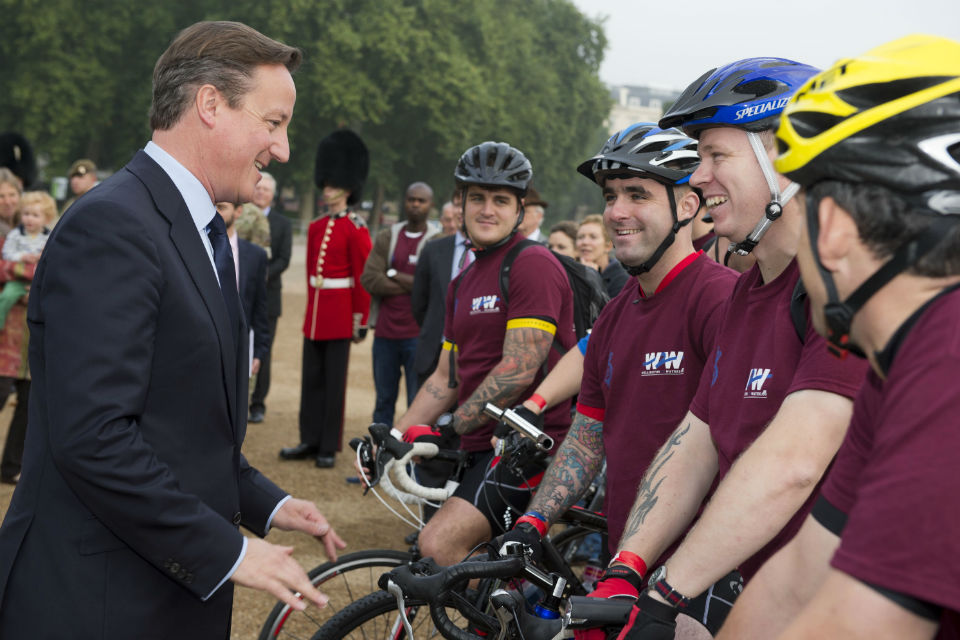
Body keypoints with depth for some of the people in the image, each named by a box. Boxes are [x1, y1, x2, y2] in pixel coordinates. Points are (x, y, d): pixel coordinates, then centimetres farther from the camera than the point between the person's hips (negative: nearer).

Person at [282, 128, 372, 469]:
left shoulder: (356, 229, -7)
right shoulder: (315, 227, 11)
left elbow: (363, 278, -9)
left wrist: (360, 320, -11)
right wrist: (311, 308, 17)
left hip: (340, 313, -6)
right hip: (314, 312, 6)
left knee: (335, 381, 1)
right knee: (311, 379, 10)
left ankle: (329, 447, 7)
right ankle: (310, 441, 19)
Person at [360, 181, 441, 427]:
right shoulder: (386, 237, 9)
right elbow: (369, 279, -3)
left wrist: (394, 274, -8)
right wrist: (414, 285, -10)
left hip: (419, 335, -3)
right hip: (385, 332, 4)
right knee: (384, 401, 12)